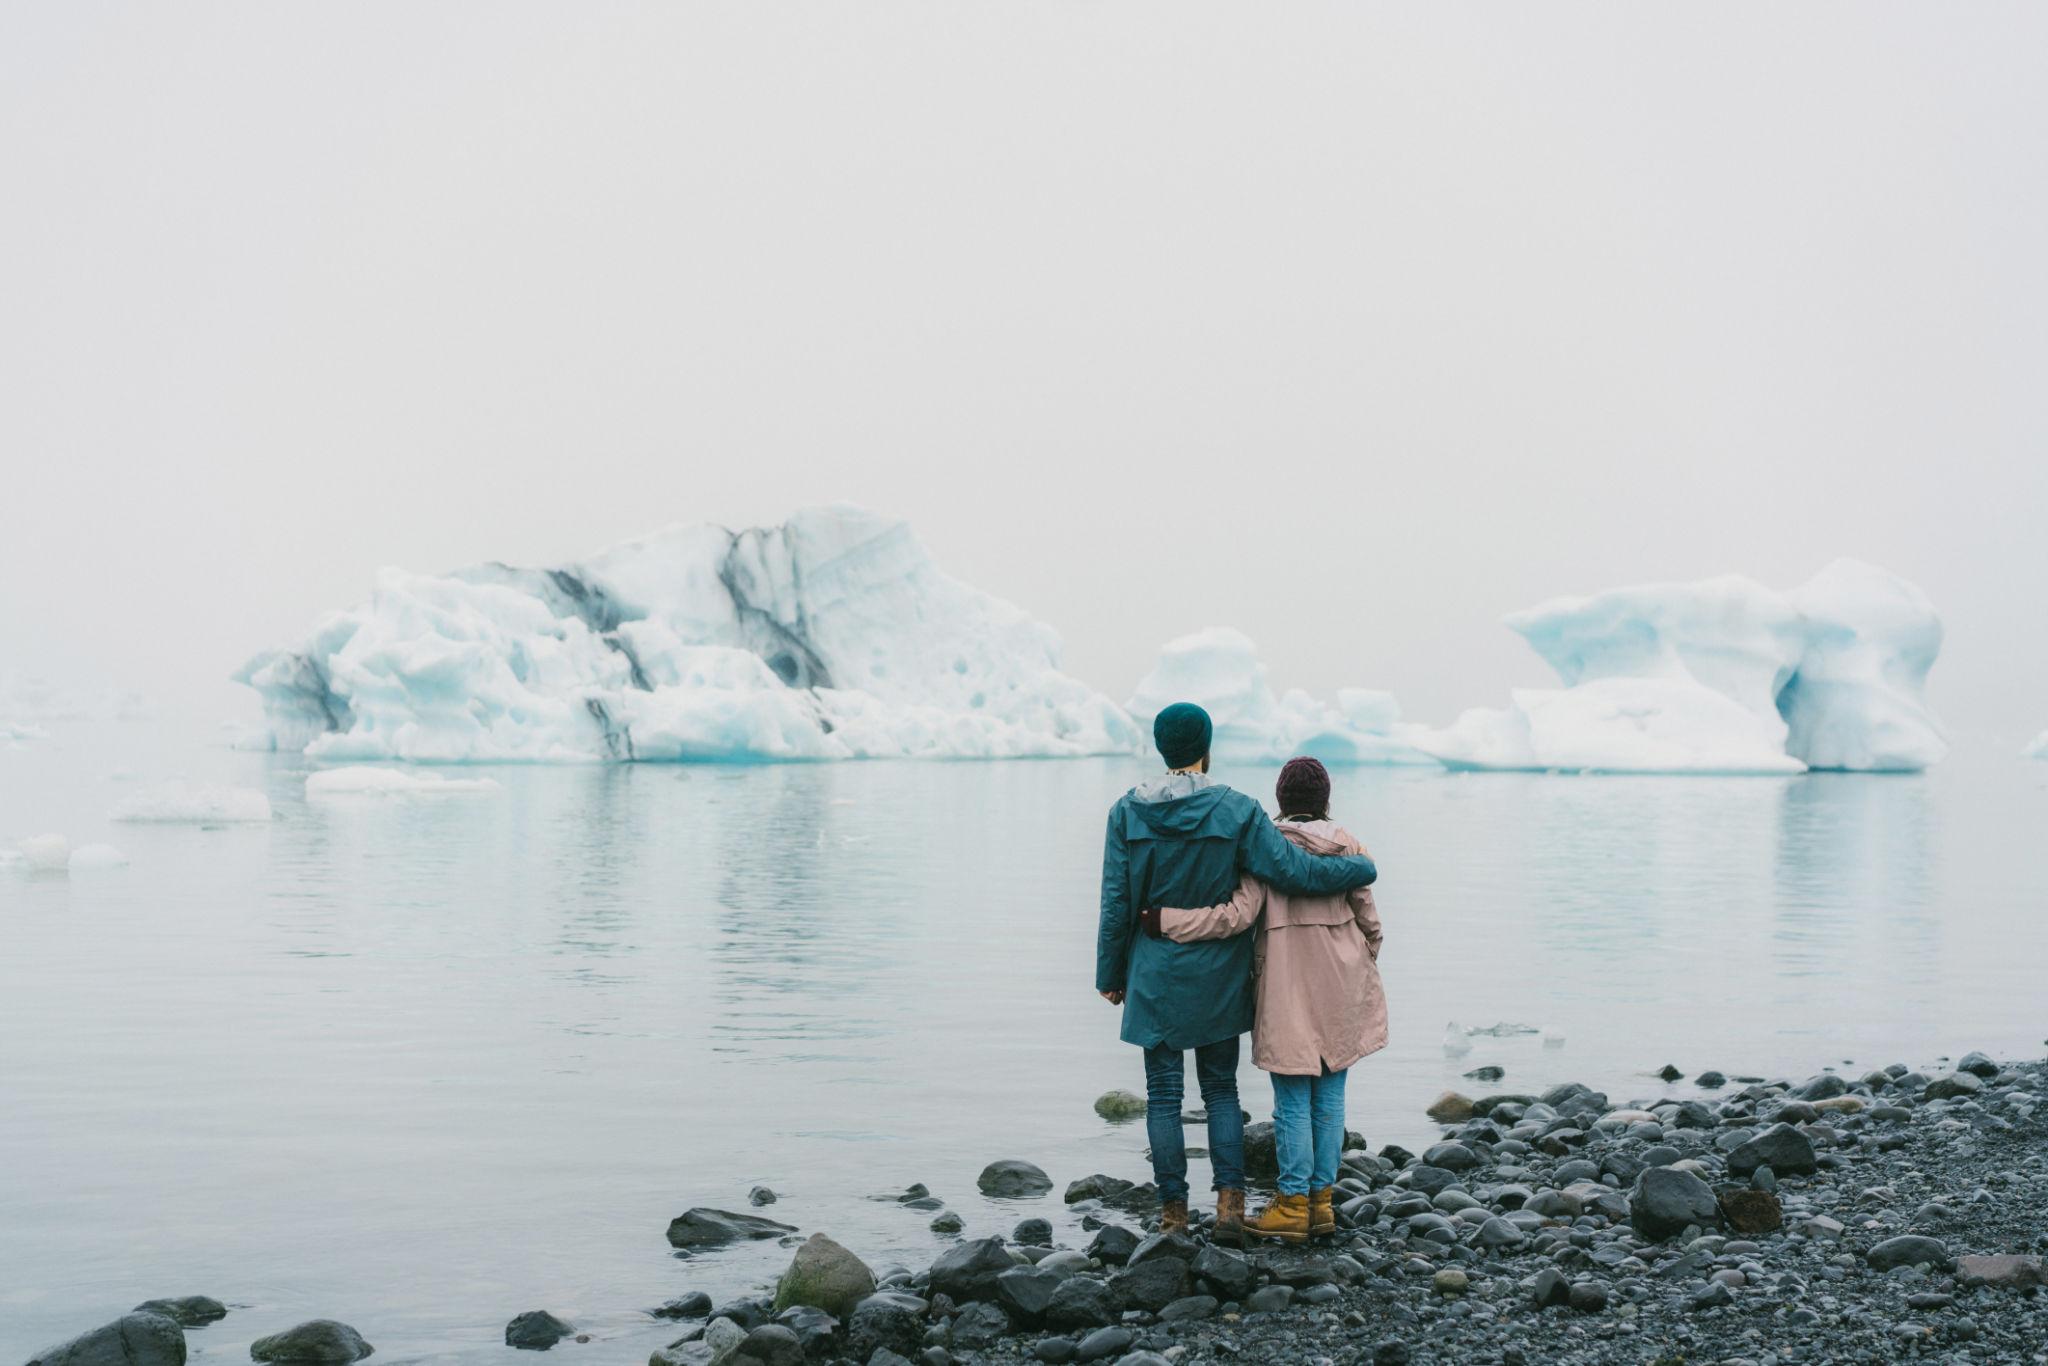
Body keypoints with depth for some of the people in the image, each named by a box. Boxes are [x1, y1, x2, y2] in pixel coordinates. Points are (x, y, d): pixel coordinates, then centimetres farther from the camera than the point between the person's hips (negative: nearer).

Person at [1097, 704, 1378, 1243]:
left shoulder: (1127, 812, -6)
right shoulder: (1236, 811, -9)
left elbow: (1116, 902, -3)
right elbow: (1293, 870, -10)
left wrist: (1110, 974, 7)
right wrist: (1361, 867, 6)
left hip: (1155, 975, 0)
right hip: (1218, 976, 0)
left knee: (1163, 1091, 8)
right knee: (1221, 1086, 14)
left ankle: (1173, 1209, 11)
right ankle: (1229, 1199, 3)